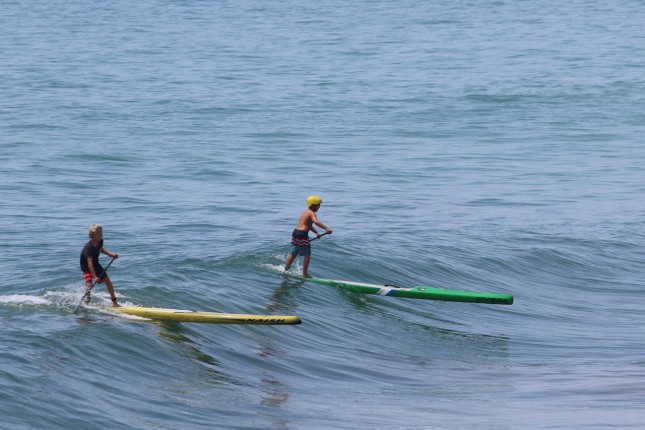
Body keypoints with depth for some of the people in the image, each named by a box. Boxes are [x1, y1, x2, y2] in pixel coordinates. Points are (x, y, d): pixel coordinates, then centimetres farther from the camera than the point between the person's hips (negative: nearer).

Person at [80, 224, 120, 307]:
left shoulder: (100, 241, -12)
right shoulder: (88, 247, -34)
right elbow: (89, 263, -41)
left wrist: (110, 254, 0)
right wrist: (95, 277, -47)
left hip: (96, 264, 7)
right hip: (86, 266, -7)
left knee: (108, 281, 3)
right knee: (89, 283, -25)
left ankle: (114, 302, 11)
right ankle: (86, 303, -19)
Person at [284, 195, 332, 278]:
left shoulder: (306, 212, 18)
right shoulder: (311, 213, -11)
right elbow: (316, 222, -32)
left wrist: (316, 232, 25)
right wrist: (326, 228, -38)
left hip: (296, 232, 9)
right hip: (302, 235, -9)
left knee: (294, 253, 23)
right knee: (307, 255, 0)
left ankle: (285, 268, 32)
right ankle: (305, 273, 2)